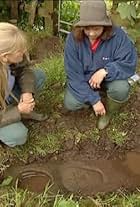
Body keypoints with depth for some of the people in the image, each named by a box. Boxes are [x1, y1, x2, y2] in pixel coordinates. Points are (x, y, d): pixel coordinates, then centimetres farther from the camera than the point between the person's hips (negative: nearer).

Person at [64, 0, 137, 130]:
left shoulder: (118, 35, -24)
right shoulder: (73, 38, -23)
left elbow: (129, 64, -22)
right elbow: (74, 74, -22)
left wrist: (105, 71, -38)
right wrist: (94, 100, -25)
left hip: (107, 79, -1)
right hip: (82, 80, 1)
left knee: (121, 89, -31)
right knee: (70, 104, -21)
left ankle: (108, 111, 3)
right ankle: (99, 96, 11)